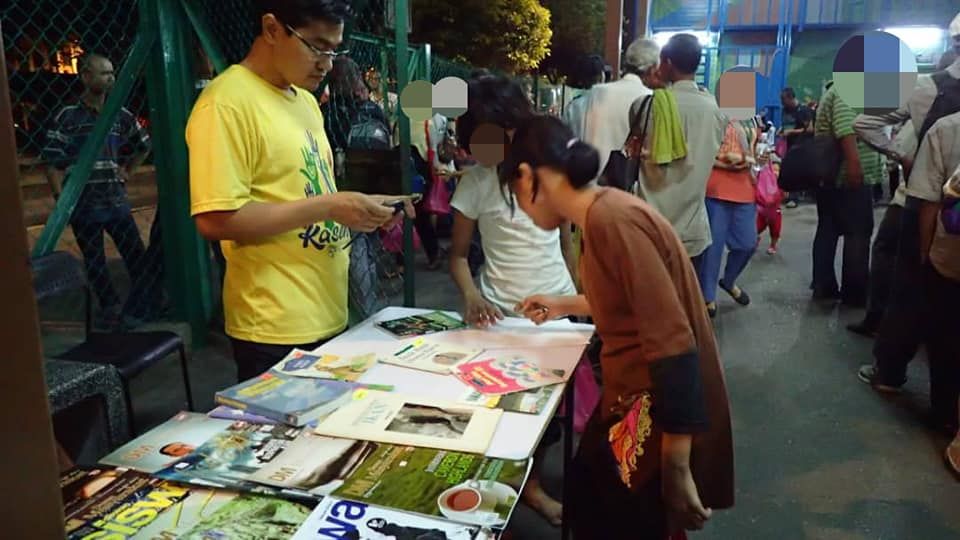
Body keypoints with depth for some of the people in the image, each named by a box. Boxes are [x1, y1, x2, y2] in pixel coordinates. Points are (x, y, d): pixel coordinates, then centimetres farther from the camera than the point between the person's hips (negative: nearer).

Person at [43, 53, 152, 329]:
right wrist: (60, 201, -12)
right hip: (83, 204, -3)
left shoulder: (120, 115, 6)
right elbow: (53, 163, -6)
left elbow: (144, 145, 23)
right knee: (94, 261, 8)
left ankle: (142, 304, 19)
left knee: (136, 253, 4)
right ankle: (110, 307, 23)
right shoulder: (67, 117, -6)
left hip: (116, 200, 3)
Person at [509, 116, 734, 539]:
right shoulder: (602, 213, 4)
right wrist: (563, 306, 37)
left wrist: (675, 470, -24)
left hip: (663, 420, -9)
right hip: (631, 403, 9)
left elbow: (673, 344, -28)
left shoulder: (612, 219, -25)